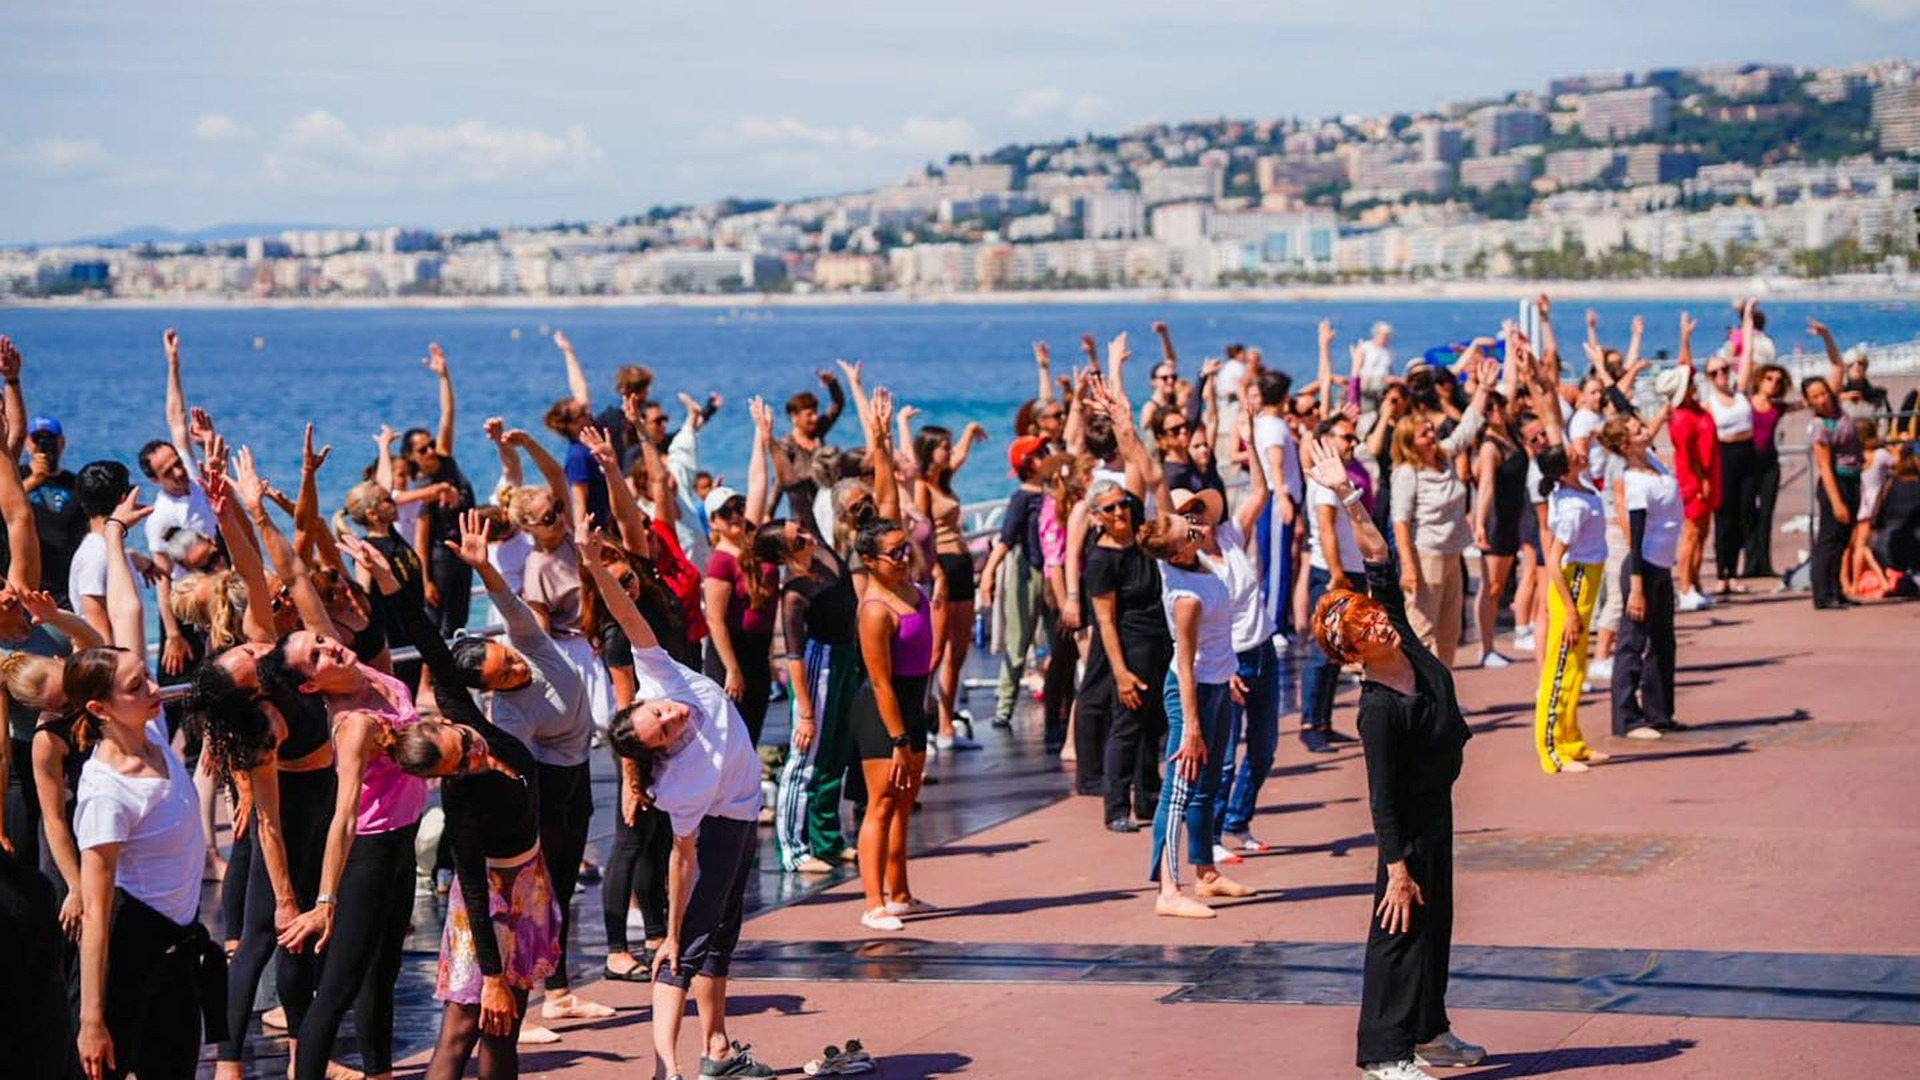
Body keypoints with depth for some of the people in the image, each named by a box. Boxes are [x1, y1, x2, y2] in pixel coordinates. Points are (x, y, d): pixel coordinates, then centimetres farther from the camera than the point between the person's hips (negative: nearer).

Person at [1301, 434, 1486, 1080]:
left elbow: (1379, 558, -6)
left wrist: (1345, 495, -15)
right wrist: (1396, 870, -25)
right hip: (1410, 818, -9)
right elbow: (1381, 798, -26)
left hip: (1437, 804, 9)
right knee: (1403, 924, -3)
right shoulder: (1379, 708, -29)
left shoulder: (1407, 645, -10)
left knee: (1435, 919, 17)